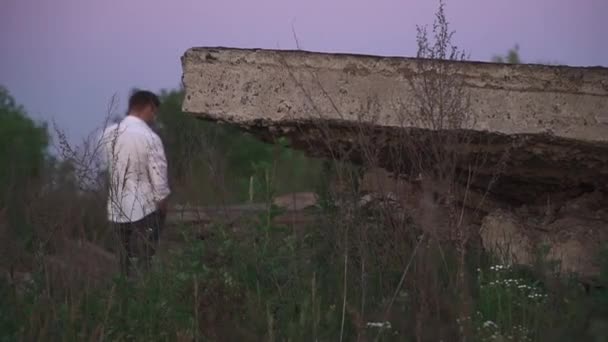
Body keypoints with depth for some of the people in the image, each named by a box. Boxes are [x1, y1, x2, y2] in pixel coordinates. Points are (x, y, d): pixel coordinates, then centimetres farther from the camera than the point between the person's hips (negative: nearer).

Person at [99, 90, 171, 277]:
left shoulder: (108, 134, 2)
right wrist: (163, 209, -1)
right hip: (144, 210, -6)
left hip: (116, 210, 6)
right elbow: (159, 181, -14)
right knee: (142, 267, 2)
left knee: (126, 263, 16)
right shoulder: (149, 138, -16)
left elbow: (105, 167, 10)